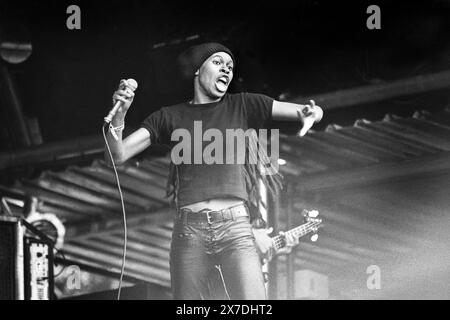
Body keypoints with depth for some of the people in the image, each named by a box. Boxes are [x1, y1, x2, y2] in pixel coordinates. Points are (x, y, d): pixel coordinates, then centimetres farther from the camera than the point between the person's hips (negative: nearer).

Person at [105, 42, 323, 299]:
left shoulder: (242, 106, 14)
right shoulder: (170, 117, 14)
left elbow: (314, 111, 10)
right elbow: (118, 155, 9)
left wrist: (309, 114, -15)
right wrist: (118, 116, -10)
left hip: (236, 227, -1)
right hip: (189, 231, 1)